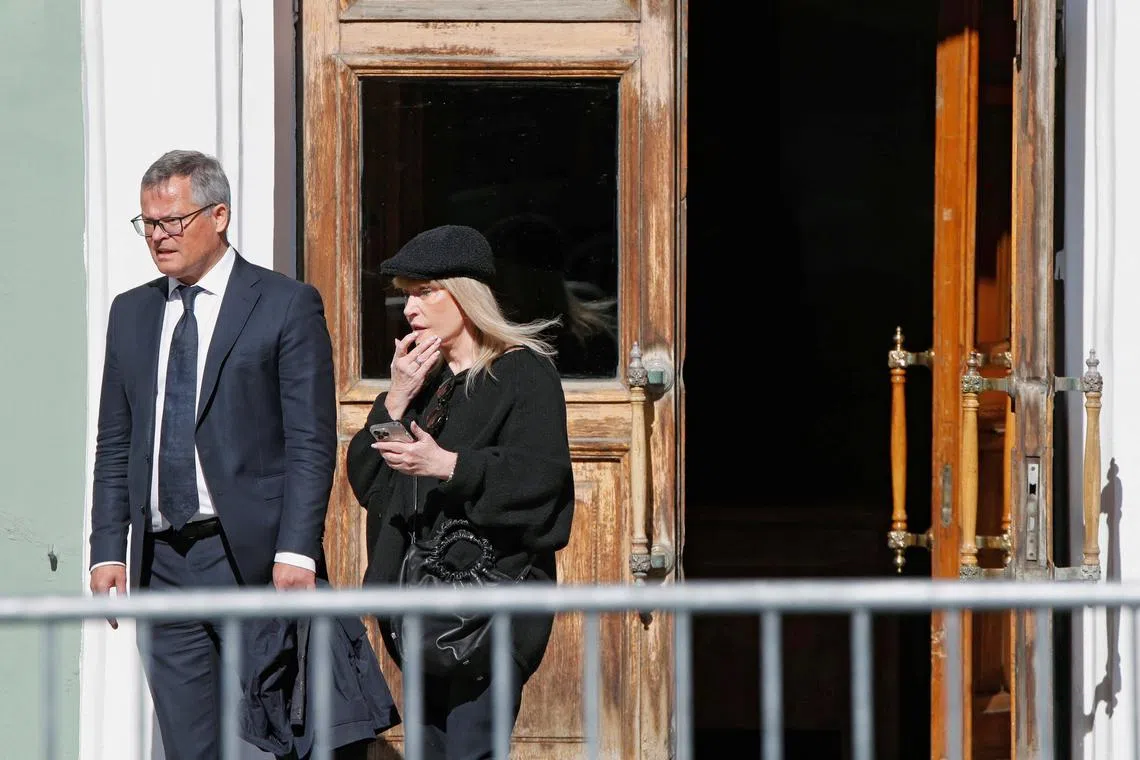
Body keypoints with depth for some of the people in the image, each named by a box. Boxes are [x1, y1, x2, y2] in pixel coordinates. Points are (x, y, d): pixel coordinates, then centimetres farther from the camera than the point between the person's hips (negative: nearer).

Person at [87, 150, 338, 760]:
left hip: (253, 557, -5)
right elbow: (114, 445, 16)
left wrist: (295, 551, -14)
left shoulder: (288, 305, -1)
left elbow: (311, 443, -5)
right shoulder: (131, 313, 16)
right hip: (161, 562, 5)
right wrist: (107, 550, 7)